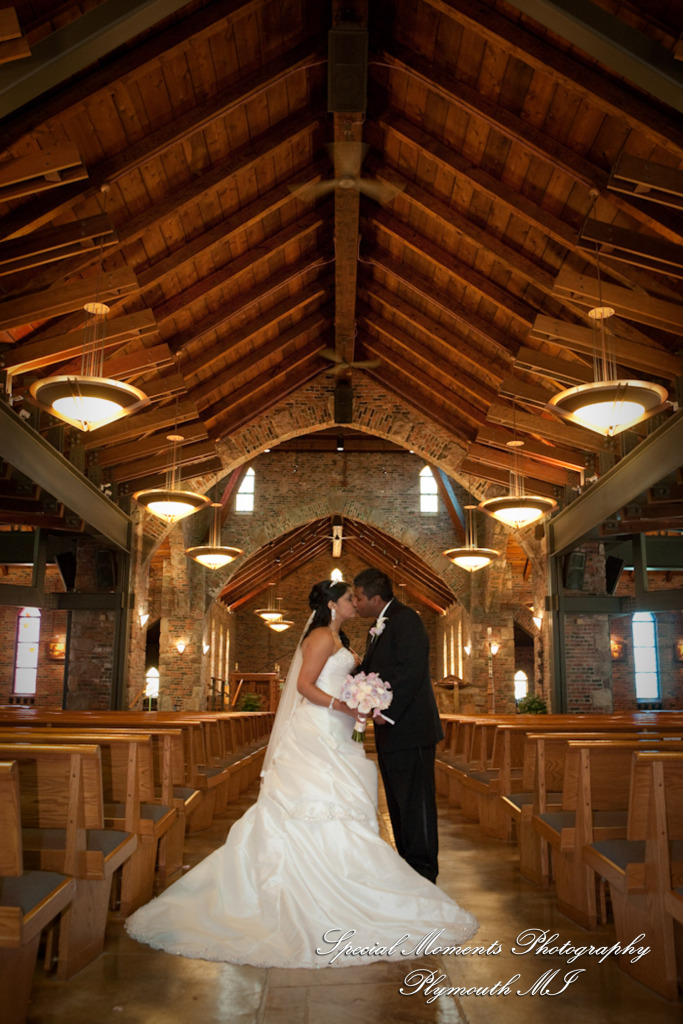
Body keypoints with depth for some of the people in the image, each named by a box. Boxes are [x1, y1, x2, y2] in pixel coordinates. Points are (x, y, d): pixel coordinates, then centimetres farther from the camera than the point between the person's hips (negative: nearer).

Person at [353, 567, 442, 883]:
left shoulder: (406, 619, -12)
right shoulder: (377, 629, 18)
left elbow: (411, 671, -21)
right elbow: (370, 671, 20)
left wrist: (387, 712, -18)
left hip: (410, 730, -10)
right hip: (391, 732, 10)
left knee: (416, 804, -3)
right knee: (398, 804, 16)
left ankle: (423, 874, 7)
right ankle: (407, 869, 26)